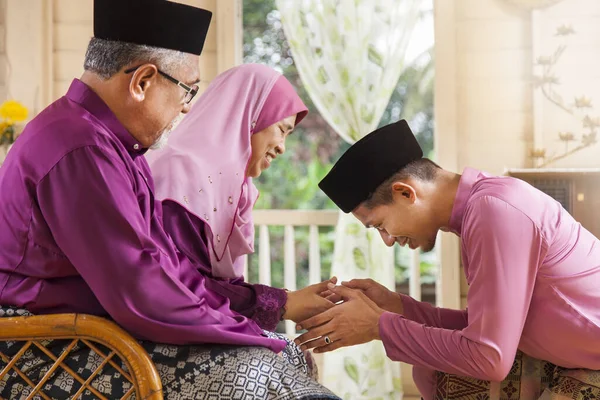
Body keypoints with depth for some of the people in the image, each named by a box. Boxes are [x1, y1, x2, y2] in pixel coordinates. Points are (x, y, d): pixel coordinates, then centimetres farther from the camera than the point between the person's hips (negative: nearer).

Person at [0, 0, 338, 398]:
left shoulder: (109, 140, 14)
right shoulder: (82, 150, -21)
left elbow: (167, 264, 14)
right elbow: (138, 293, -26)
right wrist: (242, 334, -14)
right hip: (55, 360, -10)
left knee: (282, 356, 2)